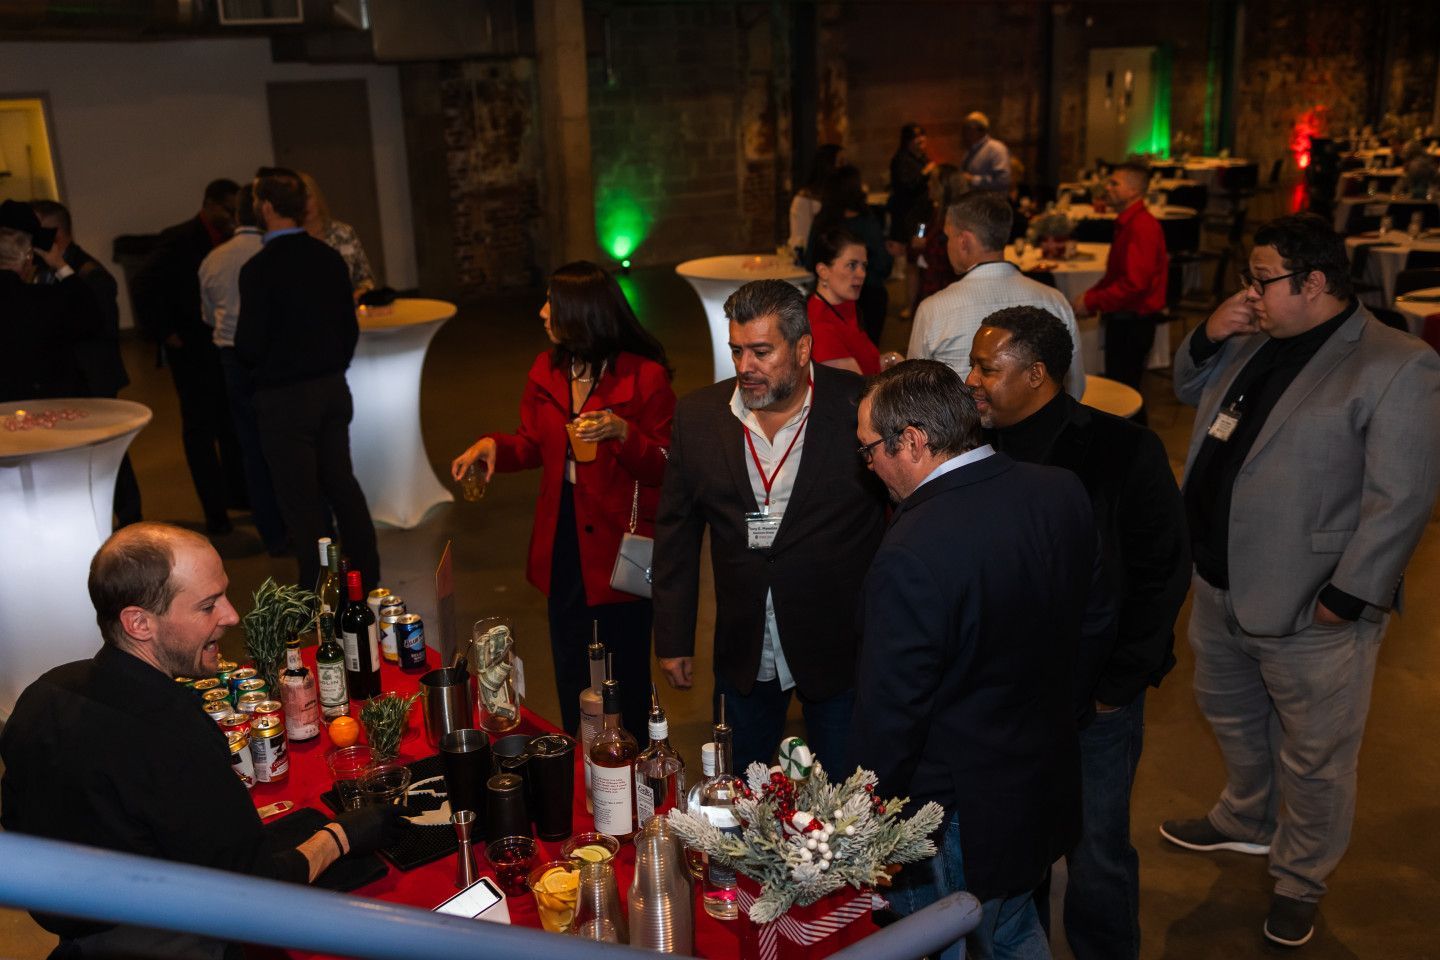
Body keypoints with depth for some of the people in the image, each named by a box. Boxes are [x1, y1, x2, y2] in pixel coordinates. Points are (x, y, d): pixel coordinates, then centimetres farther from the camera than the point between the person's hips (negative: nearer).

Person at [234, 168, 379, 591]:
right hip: (333, 389, 6)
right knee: (341, 483, 16)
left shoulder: (259, 268, -17)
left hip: (284, 397, -6)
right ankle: (367, 576, 24)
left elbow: (249, 344, -16)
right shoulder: (330, 258, 1)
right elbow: (350, 328, 6)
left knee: (301, 498, 3)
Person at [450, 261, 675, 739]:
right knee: (570, 671, 19)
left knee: (625, 672, 6)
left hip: (618, 544, -6)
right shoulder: (546, 370, 4)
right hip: (562, 542, 6)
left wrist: (623, 433, -28)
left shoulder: (645, 376, -14)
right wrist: (493, 445, -4)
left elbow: (664, 469, -12)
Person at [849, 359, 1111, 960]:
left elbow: (889, 711, -23)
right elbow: (1094, 623, 6)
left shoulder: (912, 554, -32)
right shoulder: (1062, 493, -8)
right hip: (1047, 790, 8)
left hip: (957, 825, -7)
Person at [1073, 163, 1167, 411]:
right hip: (1122, 319, 10)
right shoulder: (1127, 223, 12)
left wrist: (1091, 302, -19)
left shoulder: (1142, 226, -20)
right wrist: (1091, 295, 6)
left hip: (1133, 323, -10)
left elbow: (1134, 284, -27)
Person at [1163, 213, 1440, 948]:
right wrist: (1208, 336, -1)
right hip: (1220, 585, 8)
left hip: (1307, 610, -7)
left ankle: (1301, 879, 35)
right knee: (1230, 715, 27)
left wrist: (1345, 598, -20)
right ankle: (1246, 822, 52)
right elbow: (1190, 391, 19)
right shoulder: (1255, 341, 5)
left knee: (1312, 759, 11)